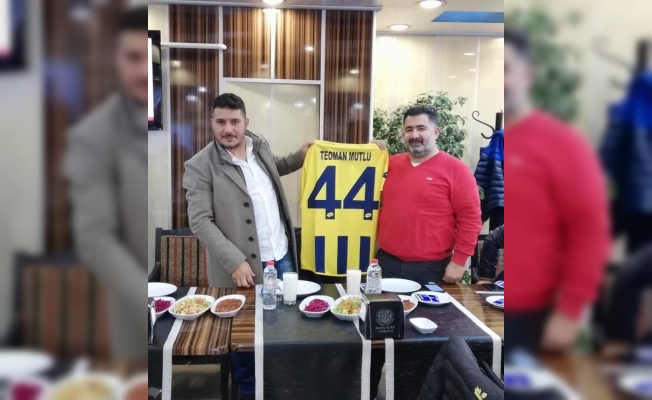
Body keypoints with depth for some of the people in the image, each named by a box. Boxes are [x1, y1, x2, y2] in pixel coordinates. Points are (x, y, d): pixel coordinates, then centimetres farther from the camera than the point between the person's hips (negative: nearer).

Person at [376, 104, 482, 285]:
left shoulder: (456, 169, -6)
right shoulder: (391, 164, 8)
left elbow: (470, 218, -7)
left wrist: (459, 261, -9)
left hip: (431, 269, -4)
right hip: (387, 263, 4)